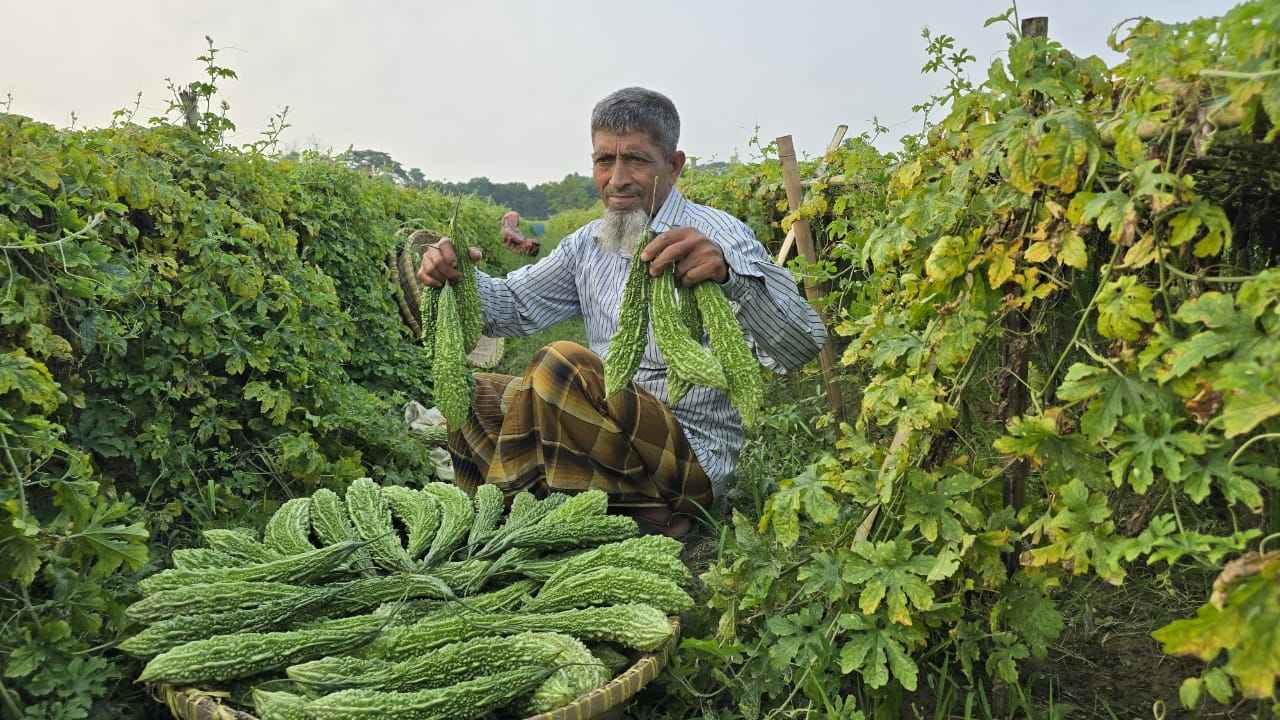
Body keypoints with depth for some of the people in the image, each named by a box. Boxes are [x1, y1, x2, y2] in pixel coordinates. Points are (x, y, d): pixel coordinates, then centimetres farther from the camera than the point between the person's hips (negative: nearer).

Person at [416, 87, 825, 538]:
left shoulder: (717, 236, -12)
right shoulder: (588, 244, 10)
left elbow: (804, 345, -23)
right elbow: (515, 305, 12)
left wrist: (728, 272, -42)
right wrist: (456, 273, -10)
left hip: (690, 456, -7)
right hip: (608, 429, 7)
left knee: (563, 365, -28)